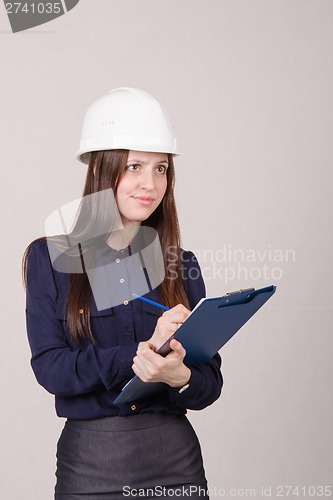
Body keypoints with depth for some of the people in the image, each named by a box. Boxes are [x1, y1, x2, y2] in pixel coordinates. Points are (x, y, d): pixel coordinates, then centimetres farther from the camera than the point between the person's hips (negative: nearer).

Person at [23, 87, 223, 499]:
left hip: (176, 462, 2)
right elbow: (50, 367, -11)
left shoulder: (181, 264, 3)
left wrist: (179, 375, -21)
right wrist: (143, 351, -22)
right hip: (89, 463, -2)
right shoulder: (51, 257, -2)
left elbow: (211, 384, 1)